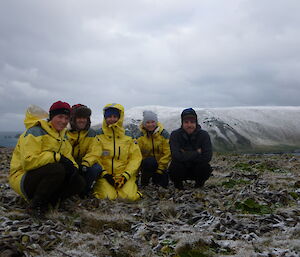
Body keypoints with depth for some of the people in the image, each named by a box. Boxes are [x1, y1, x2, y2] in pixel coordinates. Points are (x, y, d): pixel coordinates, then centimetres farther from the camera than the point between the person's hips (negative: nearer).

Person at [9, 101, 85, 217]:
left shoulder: (62, 136, 11)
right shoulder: (36, 131, -16)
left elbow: (67, 157, 6)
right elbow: (28, 161, -27)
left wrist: (73, 166, -18)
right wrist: (57, 157, -26)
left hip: (45, 175, 8)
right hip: (22, 177, -7)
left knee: (79, 182, -9)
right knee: (57, 169, -35)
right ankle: (35, 204, -15)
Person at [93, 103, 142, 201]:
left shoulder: (129, 140, 10)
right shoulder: (99, 139, 6)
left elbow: (136, 158, 4)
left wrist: (126, 175, -10)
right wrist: (105, 174, -13)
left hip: (124, 176, 1)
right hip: (104, 175, -1)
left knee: (129, 196, -25)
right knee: (108, 196, -28)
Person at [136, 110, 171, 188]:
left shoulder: (164, 134, -9)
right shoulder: (140, 136, -7)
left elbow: (167, 153, -10)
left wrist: (160, 168, -14)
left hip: (161, 164, 1)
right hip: (146, 163, -1)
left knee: (163, 184, -12)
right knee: (150, 162, -36)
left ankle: (156, 176, 24)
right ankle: (144, 180, -8)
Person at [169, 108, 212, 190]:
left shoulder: (204, 135, -11)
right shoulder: (175, 135, -13)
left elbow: (208, 156, -23)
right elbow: (176, 156, -28)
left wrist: (186, 155, -22)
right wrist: (197, 153, -22)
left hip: (196, 170, 1)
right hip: (180, 171, 0)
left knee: (206, 168, -29)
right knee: (174, 166, -32)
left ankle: (199, 183, 6)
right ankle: (178, 183, 3)